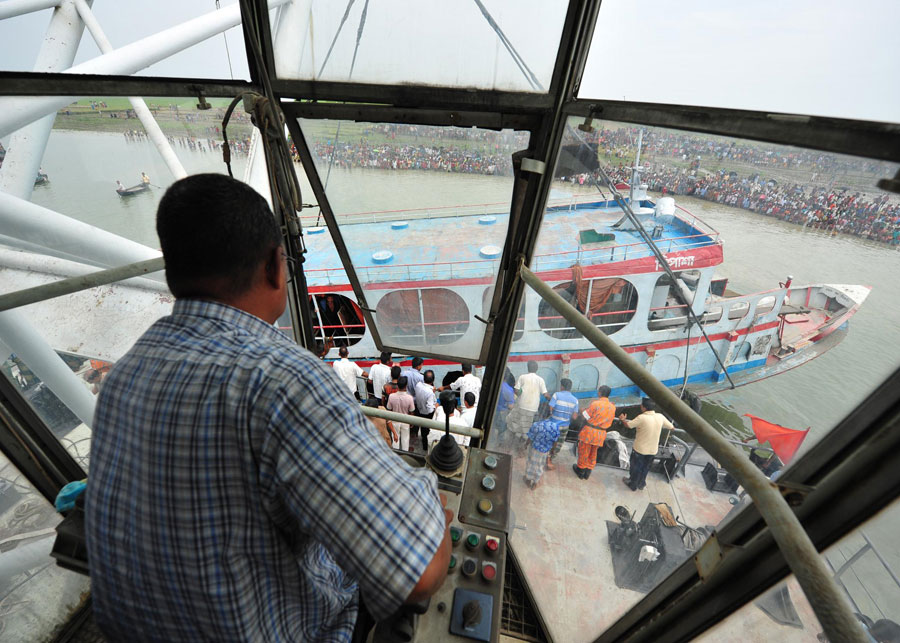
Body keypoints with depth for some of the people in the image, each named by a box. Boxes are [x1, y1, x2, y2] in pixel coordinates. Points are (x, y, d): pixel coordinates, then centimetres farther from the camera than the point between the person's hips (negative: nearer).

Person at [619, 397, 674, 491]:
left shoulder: (642, 417, -26)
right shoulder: (660, 417, -12)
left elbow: (629, 425, -13)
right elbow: (671, 427, 3)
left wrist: (623, 419, 7)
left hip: (639, 448, -4)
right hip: (653, 449, 4)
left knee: (635, 467, 18)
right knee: (645, 468, 25)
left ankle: (632, 485, 35)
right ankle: (641, 484, 43)